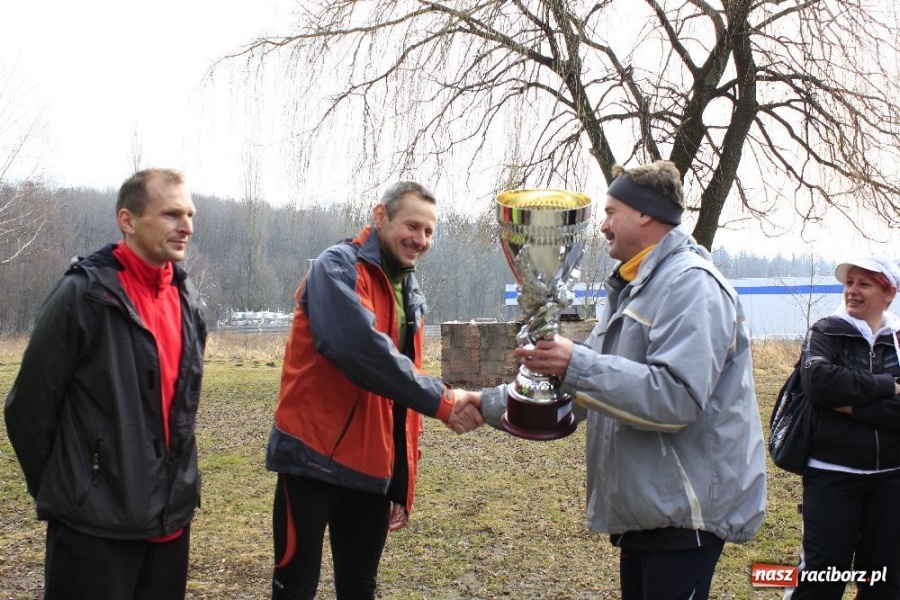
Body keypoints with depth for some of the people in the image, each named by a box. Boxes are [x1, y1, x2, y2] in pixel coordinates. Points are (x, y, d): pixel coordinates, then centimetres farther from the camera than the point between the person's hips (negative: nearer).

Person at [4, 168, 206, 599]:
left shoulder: (186, 298, 7)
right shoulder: (84, 294, -13)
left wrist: (177, 484, 15)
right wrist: (62, 491, 1)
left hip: (172, 516, 6)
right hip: (96, 523, -6)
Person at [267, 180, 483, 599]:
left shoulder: (409, 295, 15)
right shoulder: (338, 267, -9)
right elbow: (359, 346, -28)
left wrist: (401, 484, 14)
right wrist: (441, 400, -27)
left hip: (372, 467, 7)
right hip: (314, 458, -7)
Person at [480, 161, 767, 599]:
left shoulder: (691, 284, -15)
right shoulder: (633, 289, 17)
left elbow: (676, 396, -27)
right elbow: (585, 385, 20)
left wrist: (577, 365, -30)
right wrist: (491, 404, 13)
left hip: (684, 513, -10)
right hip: (644, 511, 10)